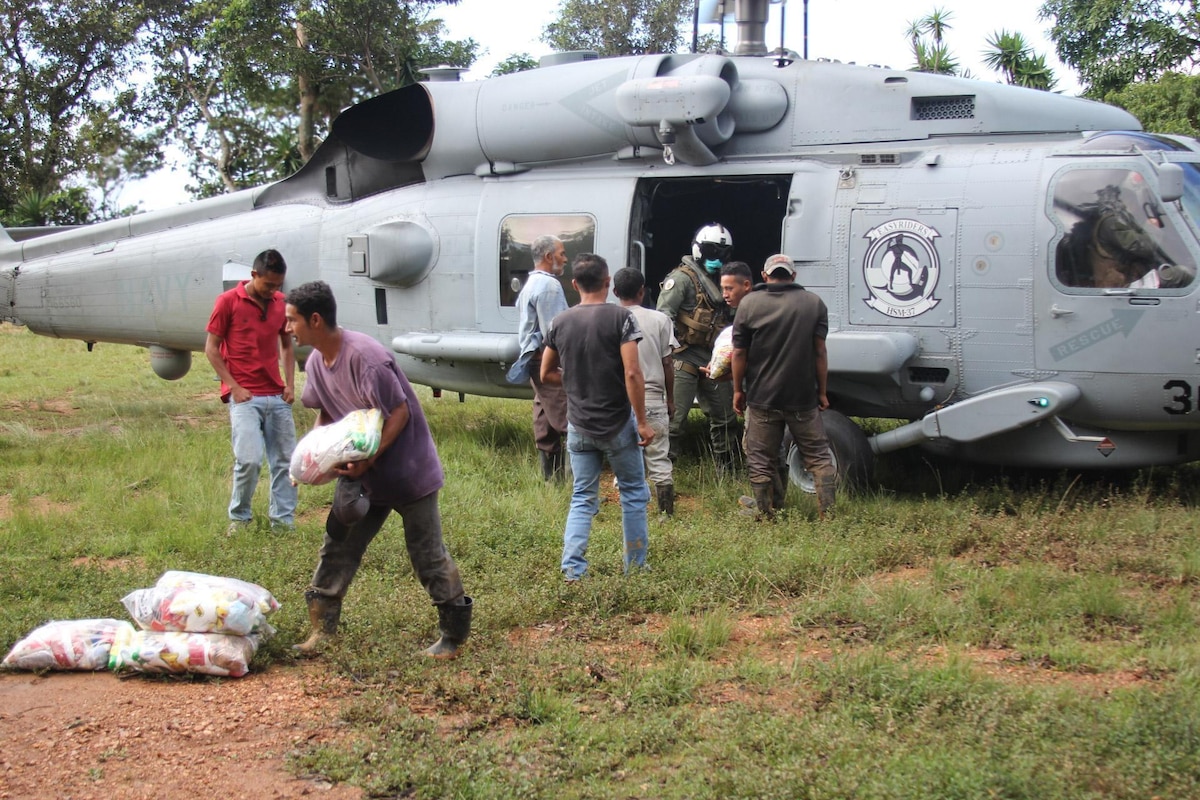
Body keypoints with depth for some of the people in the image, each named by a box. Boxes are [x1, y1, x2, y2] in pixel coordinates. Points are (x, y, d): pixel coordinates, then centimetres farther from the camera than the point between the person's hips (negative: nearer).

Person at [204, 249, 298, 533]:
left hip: (277, 396, 5)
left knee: (284, 461, 5)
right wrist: (234, 387, -9)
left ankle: (283, 520, 15)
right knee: (249, 459, -14)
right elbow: (211, 349, -2)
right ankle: (239, 517, 8)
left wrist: (290, 384, 6)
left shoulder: (281, 303, 8)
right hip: (244, 396, -5)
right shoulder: (228, 301, -5)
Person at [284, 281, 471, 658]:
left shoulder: (364, 356, -25)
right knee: (337, 546, 7)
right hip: (361, 472, 8)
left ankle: (454, 633, 14)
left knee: (427, 553, 1)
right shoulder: (316, 362, 3)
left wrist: (368, 460, -26)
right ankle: (322, 626, 16)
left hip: (407, 468, -8)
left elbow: (400, 412, -22)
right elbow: (325, 413, 16)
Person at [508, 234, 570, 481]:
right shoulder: (549, 285, -15)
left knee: (546, 424, 12)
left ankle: (552, 477, 16)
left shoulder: (531, 284, 19)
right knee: (568, 421, -12)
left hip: (535, 359, 11)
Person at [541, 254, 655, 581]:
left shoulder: (560, 322, 1)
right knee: (633, 492, 14)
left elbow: (546, 374, 9)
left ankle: (572, 569, 3)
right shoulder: (620, 317, -12)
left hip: (579, 427, 3)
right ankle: (634, 566, 18)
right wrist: (643, 422, -13)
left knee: (583, 497, 12)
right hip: (618, 425, -3)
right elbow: (632, 373, -19)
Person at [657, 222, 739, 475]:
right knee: (674, 418, -10)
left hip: (713, 360, 8)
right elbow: (663, 315, -15)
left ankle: (726, 475, 26)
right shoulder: (683, 278, -7)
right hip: (685, 359, -8)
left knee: (724, 417, 14)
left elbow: (727, 320, 24)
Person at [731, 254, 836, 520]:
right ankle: (827, 513, 10)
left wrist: (738, 390, 7)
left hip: (762, 398, -1)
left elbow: (739, 353, -2)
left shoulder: (749, 303, -1)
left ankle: (768, 517, 11)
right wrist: (822, 391, 7)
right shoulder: (814, 303, 2)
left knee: (761, 461, 7)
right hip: (803, 398, 1)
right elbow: (819, 351, 1)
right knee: (818, 456, 13)